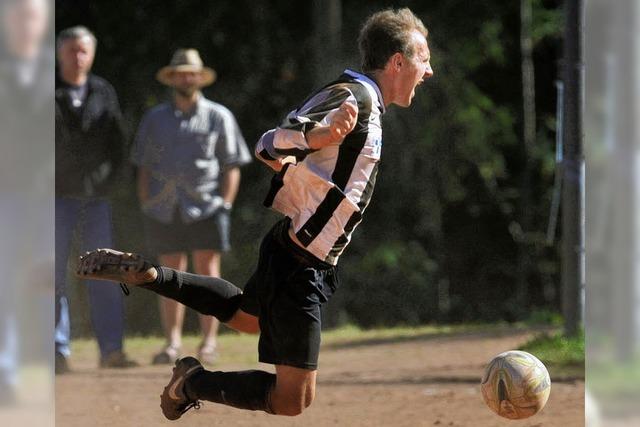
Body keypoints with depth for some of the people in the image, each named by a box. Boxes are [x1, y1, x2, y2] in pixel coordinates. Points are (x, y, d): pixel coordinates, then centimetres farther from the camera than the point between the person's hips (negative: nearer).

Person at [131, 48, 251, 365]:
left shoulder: (219, 117, 9)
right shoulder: (155, 119, 15)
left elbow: (232, 166, 7)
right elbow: (144, 167, 15)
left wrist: (225, 204, -4)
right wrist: (146, 206, 4)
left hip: (205, 208, -2)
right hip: (164, 209, 2)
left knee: (207, 271, -6)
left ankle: (209, 342, -3)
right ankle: (172, 342, 5)